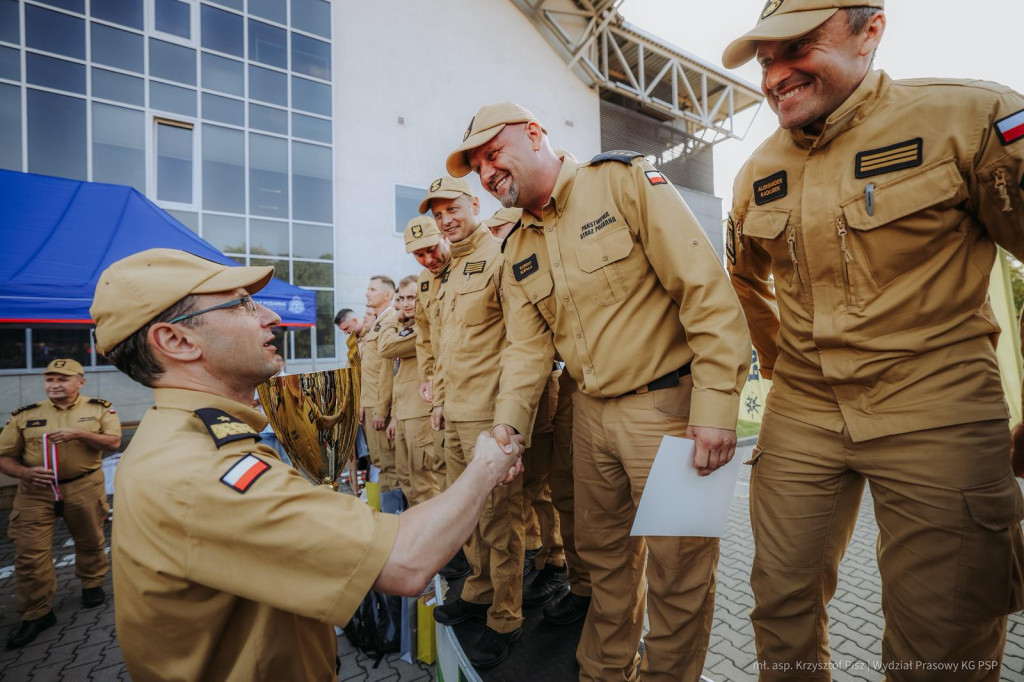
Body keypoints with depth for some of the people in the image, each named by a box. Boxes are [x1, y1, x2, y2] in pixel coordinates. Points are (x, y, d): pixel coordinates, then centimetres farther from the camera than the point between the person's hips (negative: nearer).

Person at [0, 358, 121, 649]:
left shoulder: (99, 408, -1)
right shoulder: (25, 415, 2)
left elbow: (113, 442, -10)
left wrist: (79, 433, -23)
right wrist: (24, 472, -16)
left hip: (84, 487, -1)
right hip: (35, 491, 1)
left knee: (90, 541, 13)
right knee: (30, 553, 1)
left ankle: (92, 585, 37)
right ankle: (36, 614, 17)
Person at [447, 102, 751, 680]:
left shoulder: (624, 180, -9)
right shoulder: (519, 249, 9)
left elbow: (708, 289, -15)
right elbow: (527, 344, 5)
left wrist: (716, 405, -20)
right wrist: (509, 420, -9)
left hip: (666, 405, -5)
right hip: (591, 415, 6)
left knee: (678, 566, 9)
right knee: (604, 553, 20)